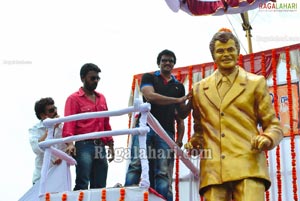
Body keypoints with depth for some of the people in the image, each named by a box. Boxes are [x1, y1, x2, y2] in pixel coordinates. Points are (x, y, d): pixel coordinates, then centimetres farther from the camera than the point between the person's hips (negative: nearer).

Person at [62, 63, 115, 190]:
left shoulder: (101, 98, 19)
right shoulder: (74, 99, 0)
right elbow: (69, 123, -10)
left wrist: (110, 145, 17)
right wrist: (70, 143, -25)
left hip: (100, 147, 6)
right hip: (84, 146, -6)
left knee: (100, 187, 6)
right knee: (82, 185, -10)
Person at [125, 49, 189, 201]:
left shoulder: (179, 86, 24)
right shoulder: (149, 78, 15)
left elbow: (180, 115, 20)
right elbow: (150, 96, -7)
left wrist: (180, 137, 7)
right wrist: (178, 100, -8)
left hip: (166, 132, 2)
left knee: (163, 173, -8)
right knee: (136, 165, -15)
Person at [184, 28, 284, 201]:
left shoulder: (256, 83, 14)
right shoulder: (199, 89, 22)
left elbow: (273, 126, 13)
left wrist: (267, 138, -9)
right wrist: (196, 140, 7)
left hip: (248, 166, -2)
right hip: (212, 169, 2)